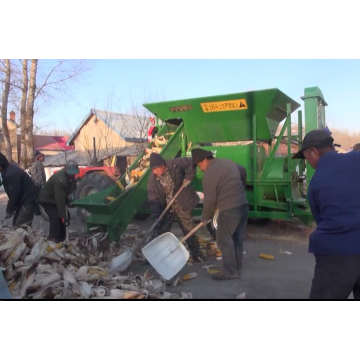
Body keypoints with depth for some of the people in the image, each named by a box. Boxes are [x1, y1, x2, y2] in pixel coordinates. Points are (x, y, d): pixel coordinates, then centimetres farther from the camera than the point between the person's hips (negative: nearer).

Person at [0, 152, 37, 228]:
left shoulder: (11, 173, -24)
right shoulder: (7, 171, 10)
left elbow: (15, 193, -22)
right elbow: (12, 192, 13)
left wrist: (9, 210, -11)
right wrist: (10, 208, 8)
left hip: (28, 200, -11)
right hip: (23, 200, 11)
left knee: (20, 226, -13)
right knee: (16, 224, 14)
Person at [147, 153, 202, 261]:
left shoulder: (175, 165, -18)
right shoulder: (152, 180, -12)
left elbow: (191, 162, -6)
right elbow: (153, 199, -13)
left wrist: (188, 177, -17)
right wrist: (156, 216, -21)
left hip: (181, 204, -1)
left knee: (189, 230, 8)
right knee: (160, 232, 6)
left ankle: (196, 253, 25)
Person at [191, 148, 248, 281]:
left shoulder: (209, 174, -13)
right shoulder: (228, 162, 13)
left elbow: (210, 200, -11)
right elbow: (243, 172, 30)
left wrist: (205, 217, 4)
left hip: (229, 209, -9)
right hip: (243, 205, 9)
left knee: (225, 240, 3)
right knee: (237, 239, 17)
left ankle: (230, 272, 9)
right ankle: (237, 268, 27)